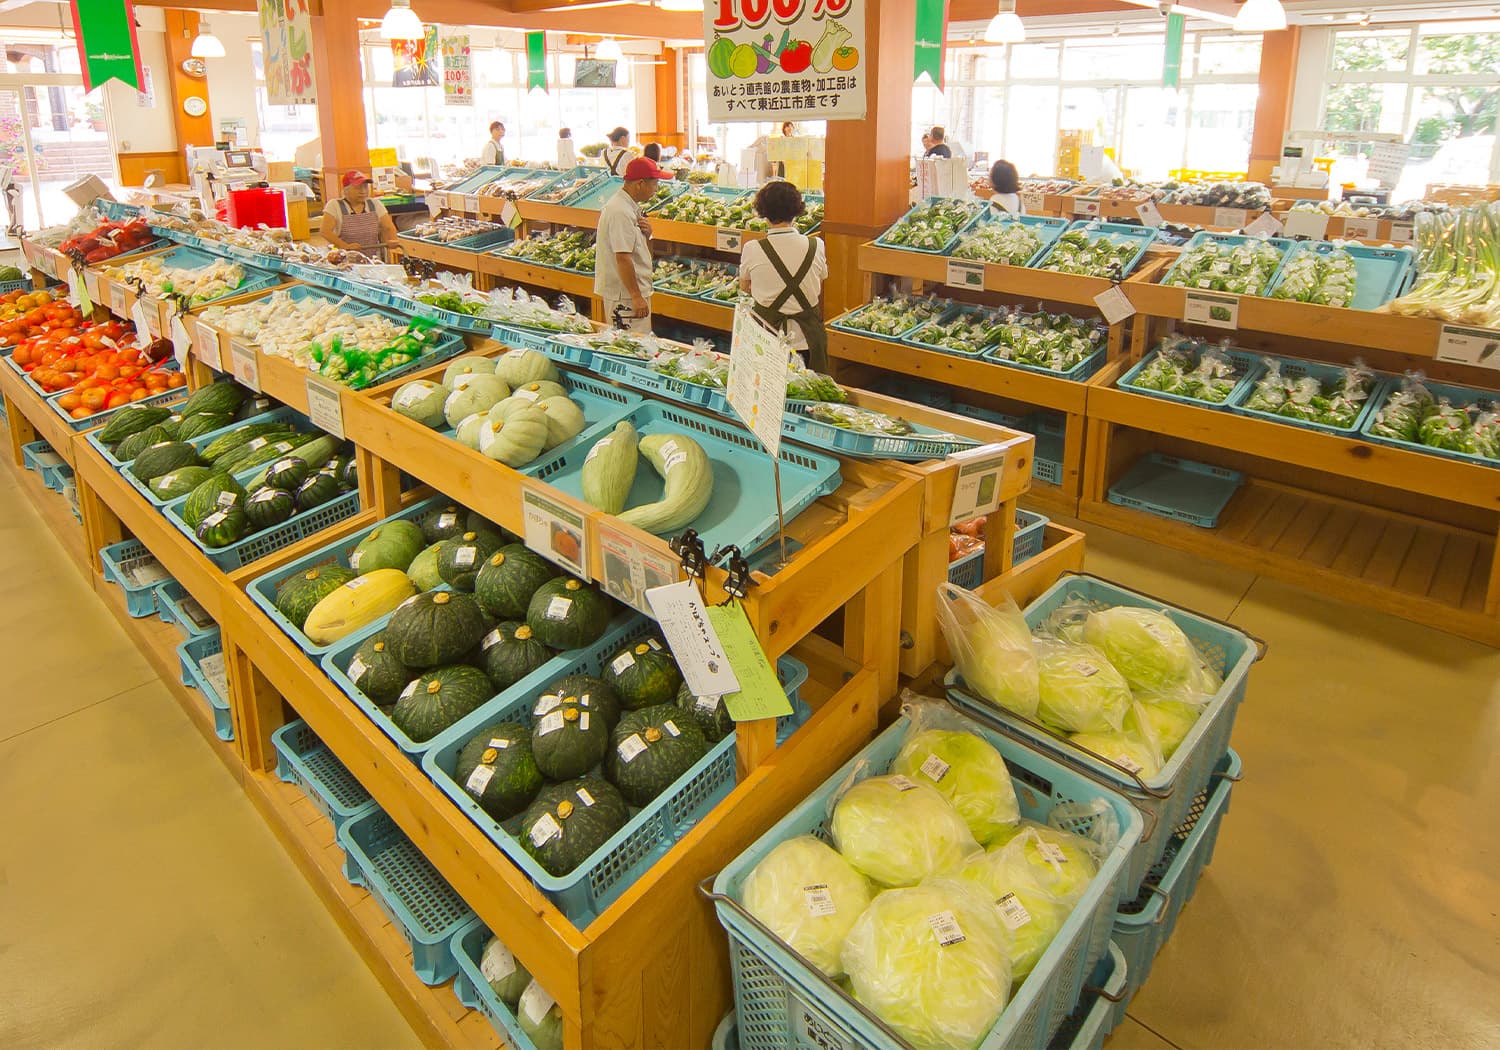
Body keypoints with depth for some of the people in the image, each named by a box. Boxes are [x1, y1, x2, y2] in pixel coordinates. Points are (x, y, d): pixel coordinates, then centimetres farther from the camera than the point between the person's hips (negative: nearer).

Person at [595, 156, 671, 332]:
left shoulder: (631, 207, 15)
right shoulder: (621, 212, -18)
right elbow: (623, 258, -23)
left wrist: (646, 234, -1)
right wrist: (636, 297, -23)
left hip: (635, 292, 10)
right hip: (625, 296, -10)